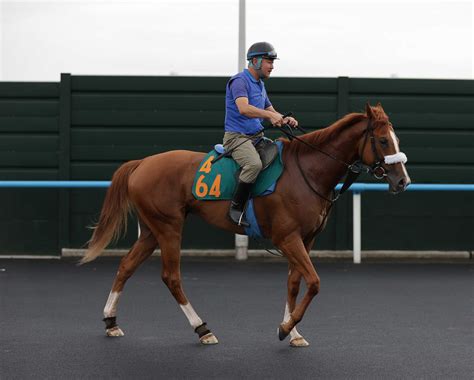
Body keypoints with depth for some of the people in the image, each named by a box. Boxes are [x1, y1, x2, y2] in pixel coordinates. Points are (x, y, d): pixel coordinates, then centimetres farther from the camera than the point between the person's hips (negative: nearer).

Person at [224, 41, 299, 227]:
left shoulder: (260, 84, 18)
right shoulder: (239, 81, -12)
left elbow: (271, 111, 25)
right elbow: (244, 108, -29)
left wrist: (285, 120, 3)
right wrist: (270, 115, -38)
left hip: (257, 136, 10)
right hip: (237, 136, -10)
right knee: (254, 164, -35)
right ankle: (236, 208, -25)